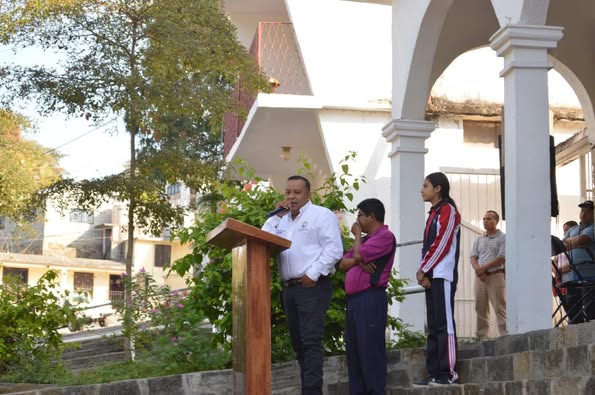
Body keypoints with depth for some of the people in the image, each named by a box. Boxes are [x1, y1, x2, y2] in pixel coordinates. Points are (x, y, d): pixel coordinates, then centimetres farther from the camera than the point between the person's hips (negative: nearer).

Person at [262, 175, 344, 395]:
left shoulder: (322, 215, -1)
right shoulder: (282, 220, 21)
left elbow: (334, 249, -11)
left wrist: (313, 274, -16)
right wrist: (277, 216, 5)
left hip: (312, 287, -8)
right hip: (289, 288, 8)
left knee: (311, 341, -14)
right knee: (298, 343, 8)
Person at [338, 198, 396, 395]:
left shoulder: (385, 236, -4)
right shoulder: (364, 239, 25)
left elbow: (359, 254, -15)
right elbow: (343, 264, 17)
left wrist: (357, 235, 4)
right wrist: (358, 261, -4)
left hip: (371, 299, -9)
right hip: (353, 299, 9)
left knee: (370, 349, -11)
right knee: (353, 350, 9)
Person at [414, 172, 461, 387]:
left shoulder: (448, 210, -6)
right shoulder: (434, 213, 21)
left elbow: (441, 244, -14)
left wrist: (423, 270, -11)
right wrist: (423, 272, 4)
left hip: (442, 276, -9)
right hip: (431, 276, 9)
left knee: (444, 324, -10)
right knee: (433, 326, 8)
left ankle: (448, 373, -10)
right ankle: (434, 373, 10)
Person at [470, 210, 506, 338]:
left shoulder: (502, 238, 2)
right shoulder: (479, 240, 19)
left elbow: (502, 258, -8)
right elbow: (473, 257, 10)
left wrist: (483, 268, -11)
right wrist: (477, 269, -11)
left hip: (496, 276, -5)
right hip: (480, 277, 5)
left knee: (500, 308, -8)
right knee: (480, 308, 4)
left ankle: (505, 336, -9)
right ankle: (481, 336, 7)